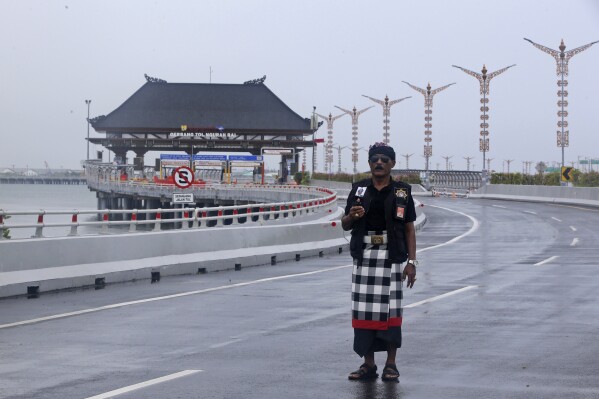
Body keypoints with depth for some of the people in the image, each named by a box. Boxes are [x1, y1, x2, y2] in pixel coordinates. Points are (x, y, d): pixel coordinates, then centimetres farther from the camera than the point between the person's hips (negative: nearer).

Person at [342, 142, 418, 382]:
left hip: (392, 256, -2)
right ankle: (368, 364, 8)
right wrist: (352, 216, -12)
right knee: (363, 309, 1)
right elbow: (345, 225, 12)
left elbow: (410, 229, 3)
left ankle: (391, 364, 3)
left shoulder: (402, 192, 3)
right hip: (364, 255, 2)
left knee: (390, 308, -4)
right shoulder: (359, 190, 9)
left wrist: (412, 262, -5)